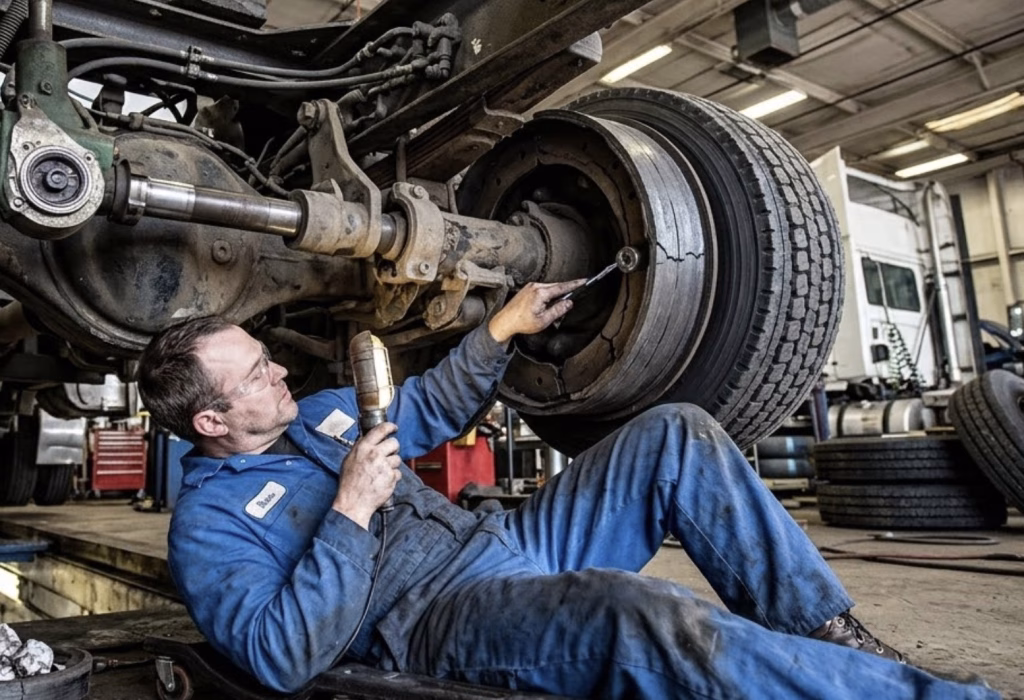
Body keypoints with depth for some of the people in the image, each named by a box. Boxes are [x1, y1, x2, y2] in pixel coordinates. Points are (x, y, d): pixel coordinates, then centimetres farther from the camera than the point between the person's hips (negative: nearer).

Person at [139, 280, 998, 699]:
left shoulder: (323, 411, 18)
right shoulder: (210, 520, -3)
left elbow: (428, 409, 27)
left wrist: (500, 331, 15)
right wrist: (351, 513, -20)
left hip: (505, 544, 8)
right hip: (437, 617, -8)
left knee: (677, 435, -6)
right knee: (636, 613, -39)